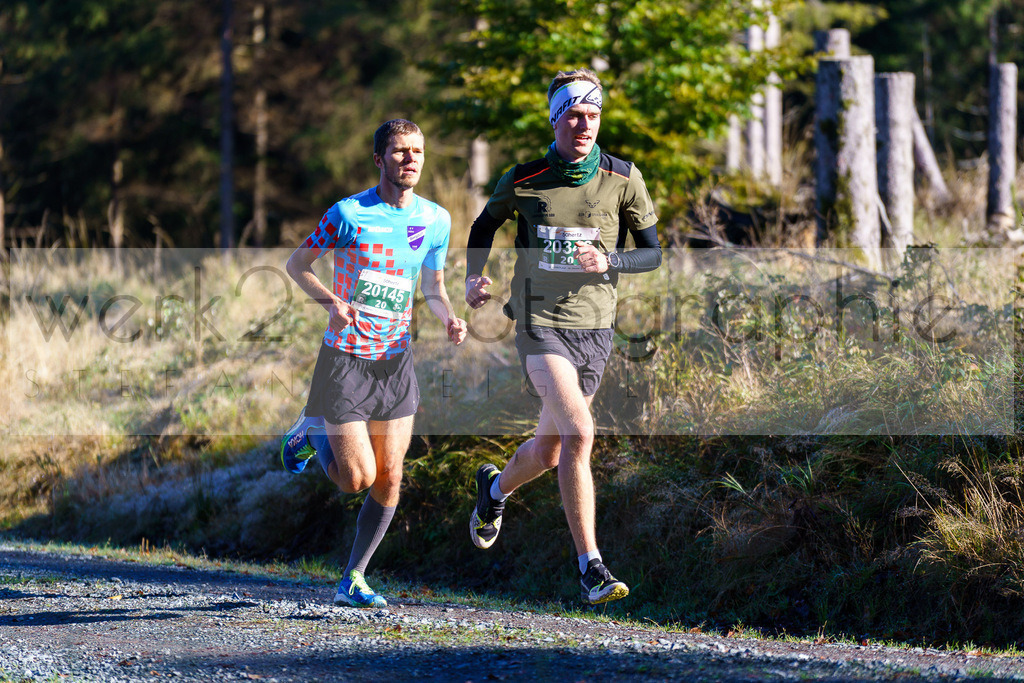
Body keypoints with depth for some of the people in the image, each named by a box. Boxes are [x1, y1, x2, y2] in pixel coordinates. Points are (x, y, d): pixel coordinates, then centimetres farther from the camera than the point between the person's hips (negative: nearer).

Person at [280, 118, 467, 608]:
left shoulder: (436, 219, 3)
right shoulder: (349, 214, -11)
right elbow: (297, 263, -1)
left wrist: (449, 319, -7)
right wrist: (331, 302, -19)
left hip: (396, 361, 4)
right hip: (345, 360, -4)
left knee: (389, 481, 0)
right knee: (357, 478, -8)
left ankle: (353, 581, 15)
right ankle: (311, 434, 25)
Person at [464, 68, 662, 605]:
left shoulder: (623, 180, 0)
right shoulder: (523, 179, -2)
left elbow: (653, 253, 7)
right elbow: (485, 226, 17)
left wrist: (609, 262, -12)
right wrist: (473, 277, 2)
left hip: (595, 328, 3)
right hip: (540, 322, -3)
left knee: (550, 450, 13)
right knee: (578, 433, -22)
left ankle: (496, 488, 49)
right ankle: (590, 569, -21)